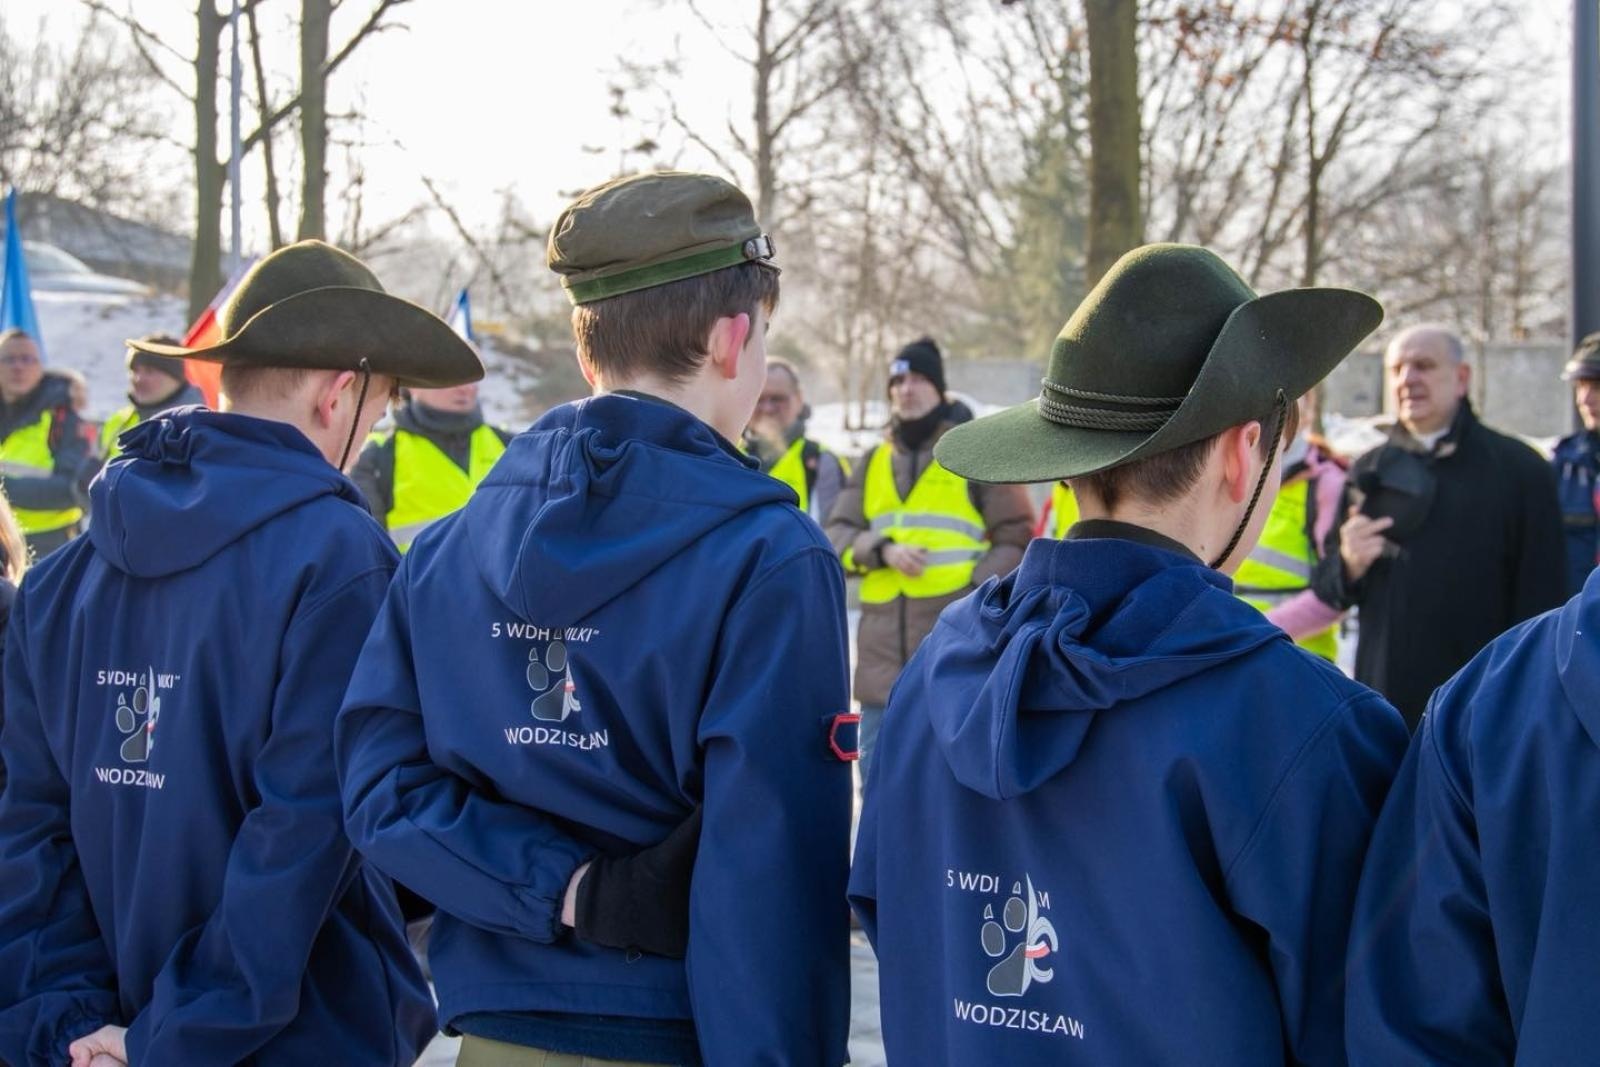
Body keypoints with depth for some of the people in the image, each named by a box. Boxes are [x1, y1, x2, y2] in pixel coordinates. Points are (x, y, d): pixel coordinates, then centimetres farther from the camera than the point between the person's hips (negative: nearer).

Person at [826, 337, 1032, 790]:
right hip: (883, 654, 5)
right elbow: (837, 536, 9)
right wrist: (881, 550, -11)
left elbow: (1016, 537, 3)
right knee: (878, 777, 8)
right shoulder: (872, 463, 17)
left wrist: (974, 592, -11)